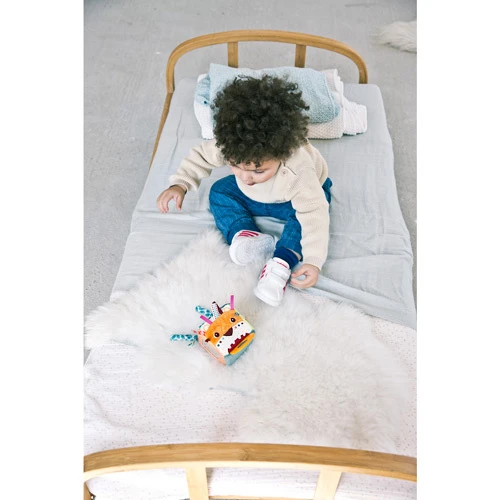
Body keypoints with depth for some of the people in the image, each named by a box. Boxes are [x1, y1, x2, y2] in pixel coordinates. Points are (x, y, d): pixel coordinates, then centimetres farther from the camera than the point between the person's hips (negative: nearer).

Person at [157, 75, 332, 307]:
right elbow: (202, 156, -14)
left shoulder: (298, 172, -44)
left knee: (304, 215, -34)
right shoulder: (231, 147, -33)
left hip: (296, 199, -4)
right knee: (219, 192, -12)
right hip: (253, 198, 4)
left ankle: (282, 262, -31)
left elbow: (314, 214, -38)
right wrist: (180, 184, -28)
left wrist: (313, 261, -41)